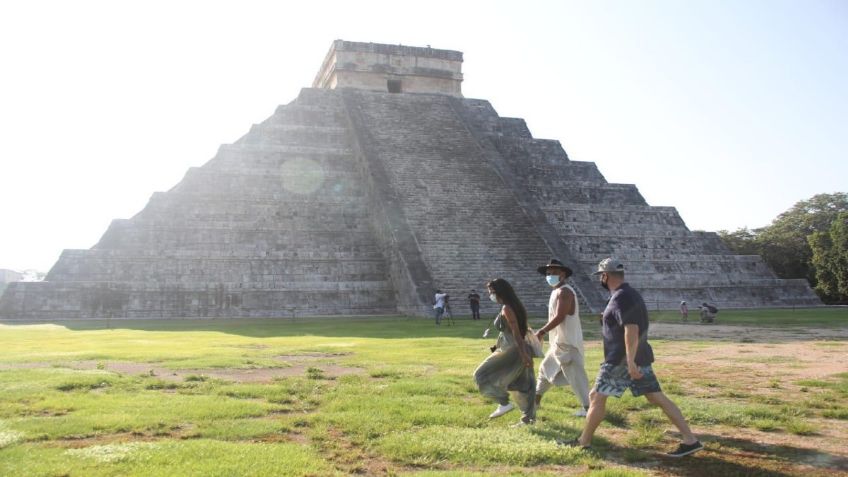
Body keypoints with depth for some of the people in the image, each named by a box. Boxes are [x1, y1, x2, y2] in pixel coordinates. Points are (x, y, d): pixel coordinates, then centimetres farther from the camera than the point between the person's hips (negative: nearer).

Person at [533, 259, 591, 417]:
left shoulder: (564, 292, -16)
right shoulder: (557, 292, 16)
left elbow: (560, 317, -23)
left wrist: (542, 331, -18)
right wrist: (545, 332, 13)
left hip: (567, 342, -11)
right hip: (559, 341, 11)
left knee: (574, 375, -10)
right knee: (546, 368, 20)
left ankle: (588, 407, -8)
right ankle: (536, 401, 32)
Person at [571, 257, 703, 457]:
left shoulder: (620, 298, -16)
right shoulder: (632, 294, 15)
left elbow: (631, 330, -26)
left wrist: (630, 362, -29)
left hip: (622, 360, -9)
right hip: (640, 357, 9)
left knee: (597, 397, 3)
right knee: (658, 398, 6)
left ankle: (583, 441, 13)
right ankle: (690, 440, 2)